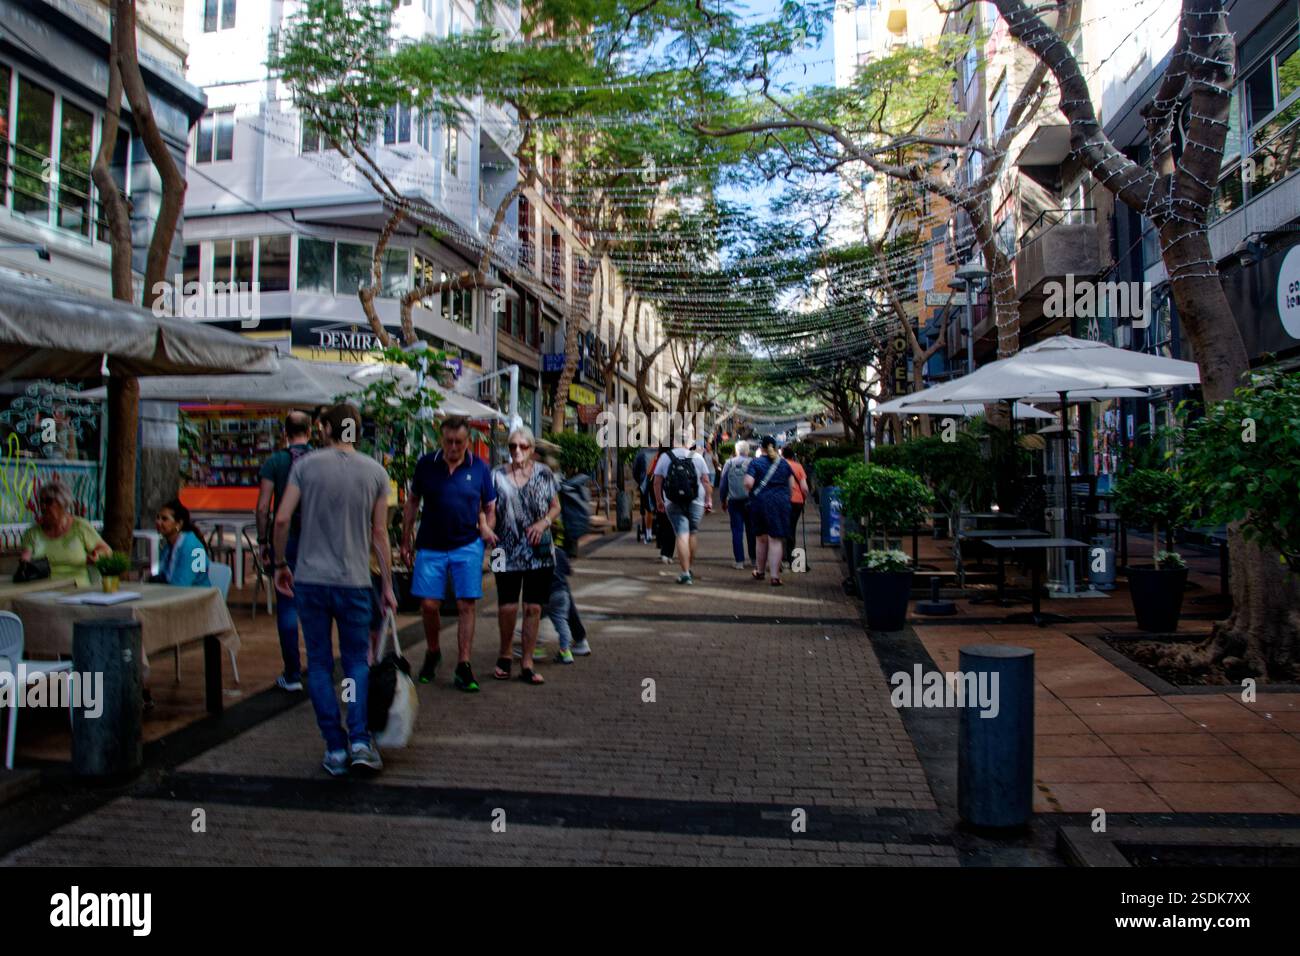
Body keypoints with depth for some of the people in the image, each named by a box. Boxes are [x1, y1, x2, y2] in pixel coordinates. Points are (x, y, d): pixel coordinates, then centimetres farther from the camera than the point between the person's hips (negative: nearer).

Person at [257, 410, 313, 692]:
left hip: (286, 540, -1)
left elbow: (263, 507, -5)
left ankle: (292, 675, 5)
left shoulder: (274, 462, -2)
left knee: (287, 606, 4)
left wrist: (263, 543, 3)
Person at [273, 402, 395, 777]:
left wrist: (280, 564, 11)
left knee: (319, 664, 9)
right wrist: (388, 585, 9)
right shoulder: (375, 471, 2)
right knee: (357, 661, 13)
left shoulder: (306, 465, -1)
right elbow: (379, 534, 3)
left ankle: (335, 748, 12)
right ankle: (359, 740, 0)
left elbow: (282, 519, -4)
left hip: (310, 579, 0)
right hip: (354, 581, 0)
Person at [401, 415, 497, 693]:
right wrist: (405, 541, 9)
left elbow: (489, 507, 8)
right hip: (430, 547, 1)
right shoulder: (426, 464, -1)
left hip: (467, 547, 0)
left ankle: (463, 667, 7)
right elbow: (412, 503, 9)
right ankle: (433, 653, 29)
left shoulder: (480, 467, -2)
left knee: (466, 605, -1)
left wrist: (487, 528, -12)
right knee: (429, 605, 2)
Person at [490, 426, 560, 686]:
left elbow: (556, 507, 9)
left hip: (538, 550, 1)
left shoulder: (544, 473, 4)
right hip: (508, 551, -1)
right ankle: (504, 655, 23)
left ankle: (527, 664, 14)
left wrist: (544, 522, -10)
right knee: (507, 607, -3)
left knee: (533, 607, 3)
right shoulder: (498, 475, 3)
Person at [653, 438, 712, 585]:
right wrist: (709, 500, 9)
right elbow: (706, 481, 1)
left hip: (673, 503, -1)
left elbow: (657, 482, 2)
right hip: (695, 502, 1)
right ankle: (689, 568, 24)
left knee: (682, 535, -4)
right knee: (693, 533, 16)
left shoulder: (664, 457, 1)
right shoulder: (697, 457, 1)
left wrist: (659, 501, 13)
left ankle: (685, 573, -11)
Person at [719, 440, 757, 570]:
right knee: (751, 530, 11)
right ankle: (754, 559, 18)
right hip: (750, 501, -1)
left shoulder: (729, 463, 0)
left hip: (734, 502, 1)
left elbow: (722, 484, 5)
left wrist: (723, 500, 16)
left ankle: (739, 561, 2)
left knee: (737, 531, 4)